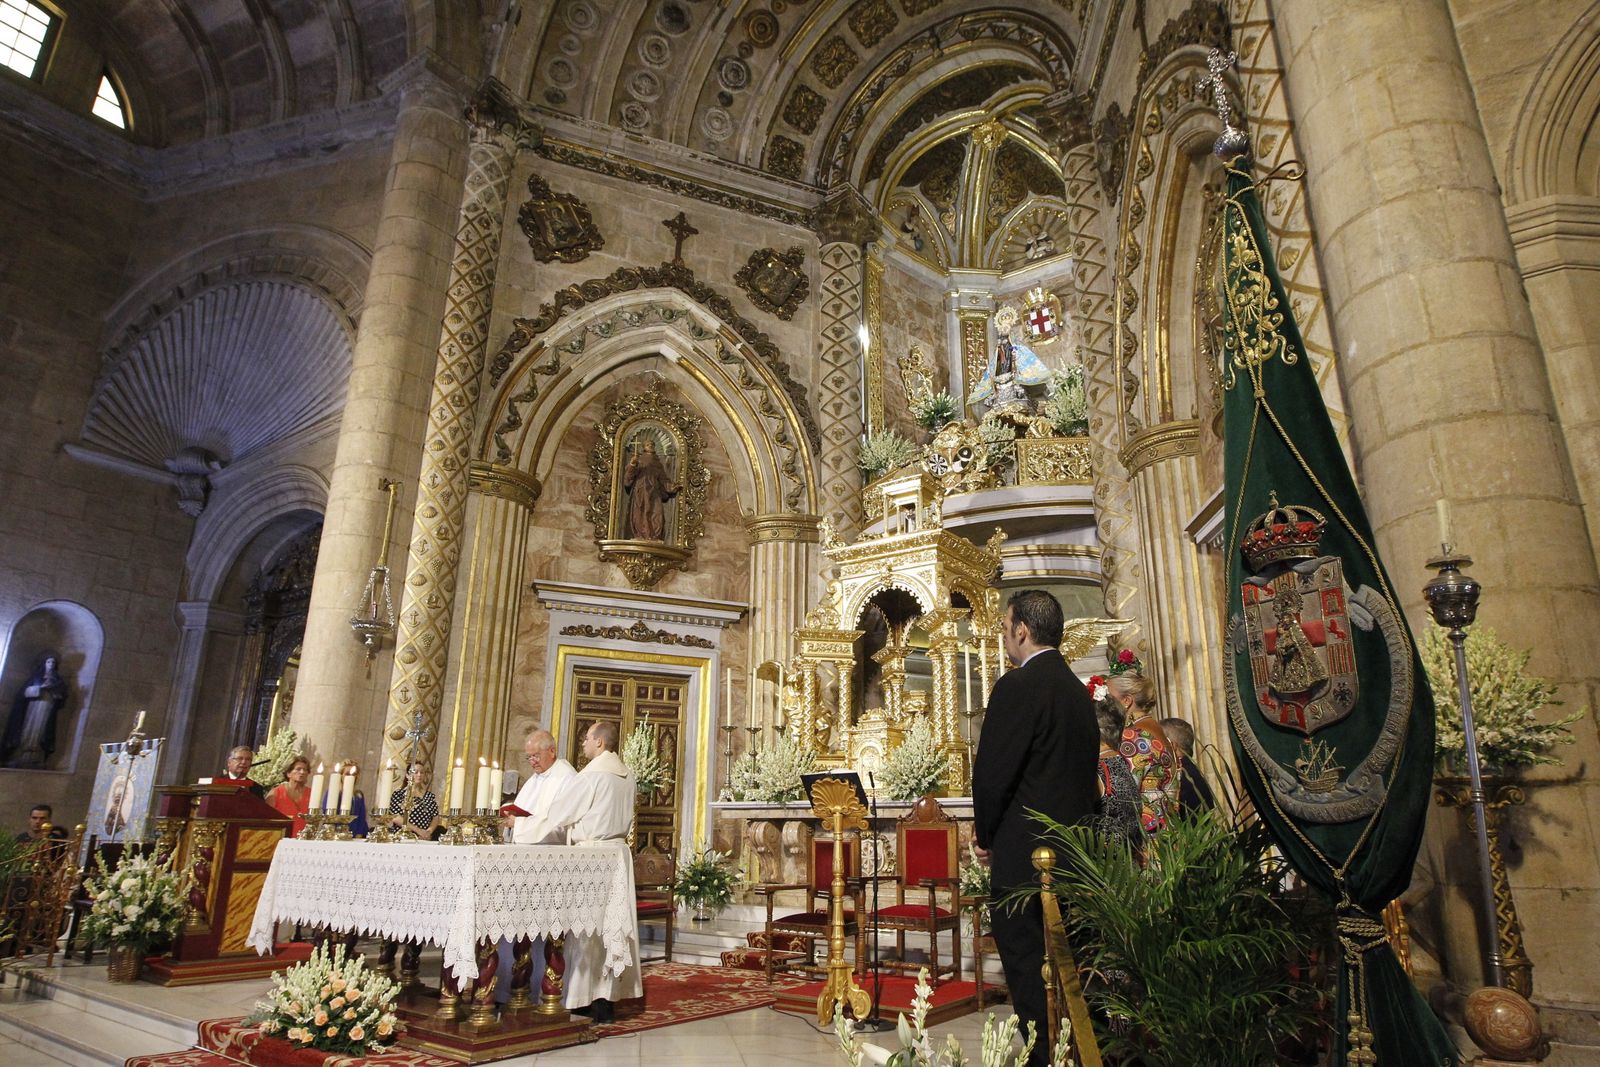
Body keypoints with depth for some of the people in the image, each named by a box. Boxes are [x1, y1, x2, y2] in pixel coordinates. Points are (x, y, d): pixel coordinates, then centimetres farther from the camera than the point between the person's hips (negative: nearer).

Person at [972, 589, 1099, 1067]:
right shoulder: (1078, 689, 10)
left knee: (1025, 963, 2)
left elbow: (993, 771, -19)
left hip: (1025, 850, -9)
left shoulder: (1018, 685, -16)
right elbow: (1085, 769, 14)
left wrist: (985, 835, -2)